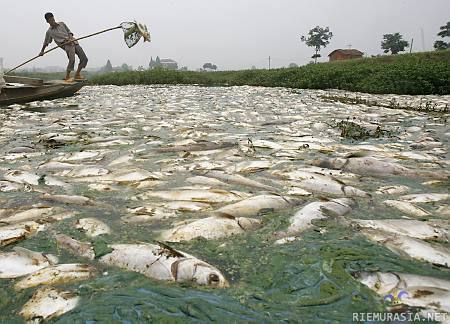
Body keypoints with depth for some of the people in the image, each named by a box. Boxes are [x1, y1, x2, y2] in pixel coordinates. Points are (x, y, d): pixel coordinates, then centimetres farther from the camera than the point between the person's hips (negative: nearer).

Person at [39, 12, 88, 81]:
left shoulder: (62, 24, 18)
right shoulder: (49, 32, 10)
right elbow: (46, 43, 20)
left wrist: (70, 38, -1)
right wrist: (42, 51, 26)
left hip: (74, 42, 5)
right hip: (67, 45, -4)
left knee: (84, 58, -5)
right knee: (72, 60, -27)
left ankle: (77, 74, 10)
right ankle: (67, 76, -11)